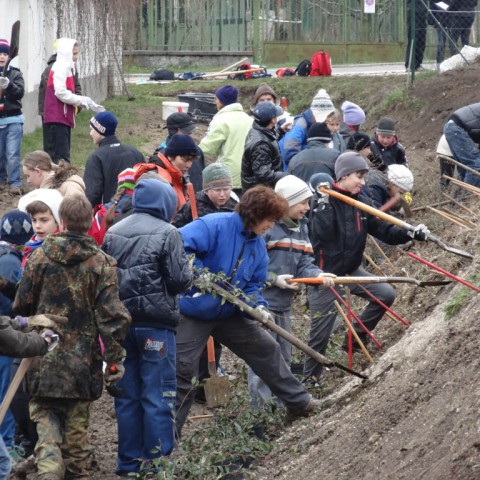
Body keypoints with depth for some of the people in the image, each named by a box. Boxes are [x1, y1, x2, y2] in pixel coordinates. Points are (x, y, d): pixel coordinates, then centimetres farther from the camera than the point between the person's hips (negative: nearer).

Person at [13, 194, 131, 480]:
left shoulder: (41, 255, -3)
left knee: (44, 414, 8)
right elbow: (111, 314, -10)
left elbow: (22, 305, 2)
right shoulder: (102, 263, -6)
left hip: (44, 358, 0)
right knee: (77, 423, 13)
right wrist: (115, 358, -3)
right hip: (83, 358, 0)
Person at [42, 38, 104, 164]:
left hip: (63, 118, 10)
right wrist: (82, 101, -10)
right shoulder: (60, 68, -11)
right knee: (60, 157, -13)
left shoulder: (66, 68, 19)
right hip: (57, 119, -10)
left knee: (62, 155, 11)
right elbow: (61, 93, -21)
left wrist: (90, 104, 12)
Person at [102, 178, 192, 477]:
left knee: (127, 396, 11)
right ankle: (158, 462, -1)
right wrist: (188, 270, 9)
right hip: (156, 323, -5)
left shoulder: (113, 233, 8)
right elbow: (179, 280, -11)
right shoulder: (167, 233, -8)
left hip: (121, 322, 5)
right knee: (158, 396, -1)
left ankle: (129, 463, 15)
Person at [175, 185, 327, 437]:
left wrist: (257, 306, -13)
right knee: (181, 370, -7)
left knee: (266, 349, 13)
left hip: (230, 312, 8)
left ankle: (298, 401, 28)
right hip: (193, 312, -8)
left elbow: (253, 284, 7)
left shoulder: (258, 246, 3)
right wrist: (198, 272, -37)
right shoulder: (214, 225, -22)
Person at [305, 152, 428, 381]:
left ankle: (358, 335, 15)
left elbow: (383, 230, 1)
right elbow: (321, 233, -29)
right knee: (321, 333, -1)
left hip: (351, 270, 7)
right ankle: (309, 379, 15)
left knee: (386, 294, -3)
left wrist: (411, 234, -11)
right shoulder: (324, 201, -17)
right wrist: (324, 204, -31)